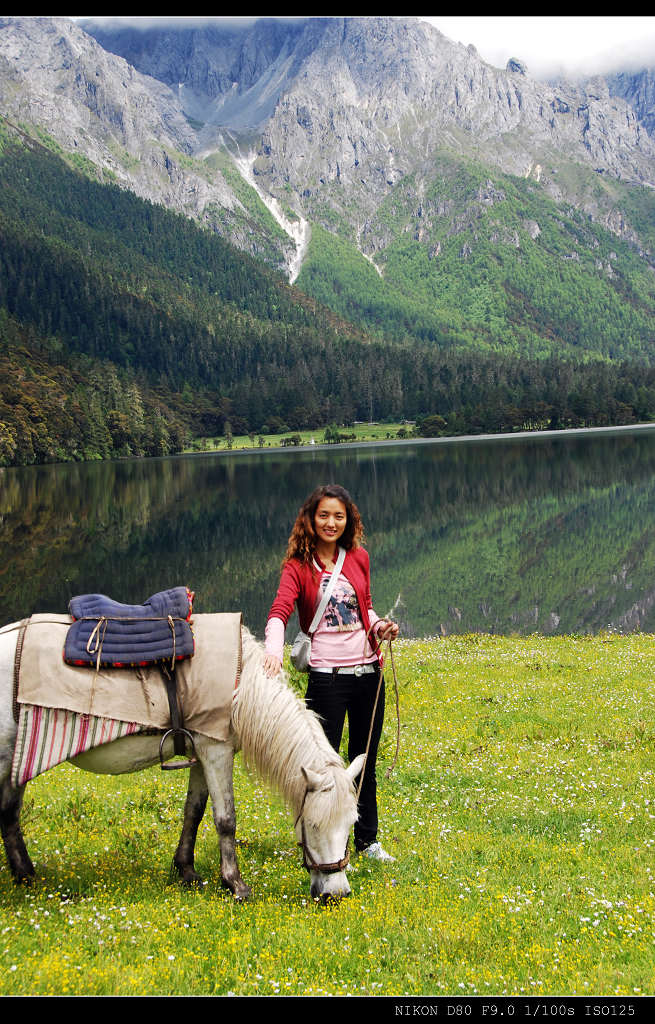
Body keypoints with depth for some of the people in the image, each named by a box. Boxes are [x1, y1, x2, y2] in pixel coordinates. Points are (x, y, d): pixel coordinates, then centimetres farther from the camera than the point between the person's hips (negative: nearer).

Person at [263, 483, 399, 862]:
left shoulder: (359, 558, 7)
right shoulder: (299, 566, -6)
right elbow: (280, 611, -21)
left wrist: (380, 625, -1)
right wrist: (274, 650, -40)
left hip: (368, 670, 4)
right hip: (326, 677, -4)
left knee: (365, 761, 15)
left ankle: (368, 840, 30)